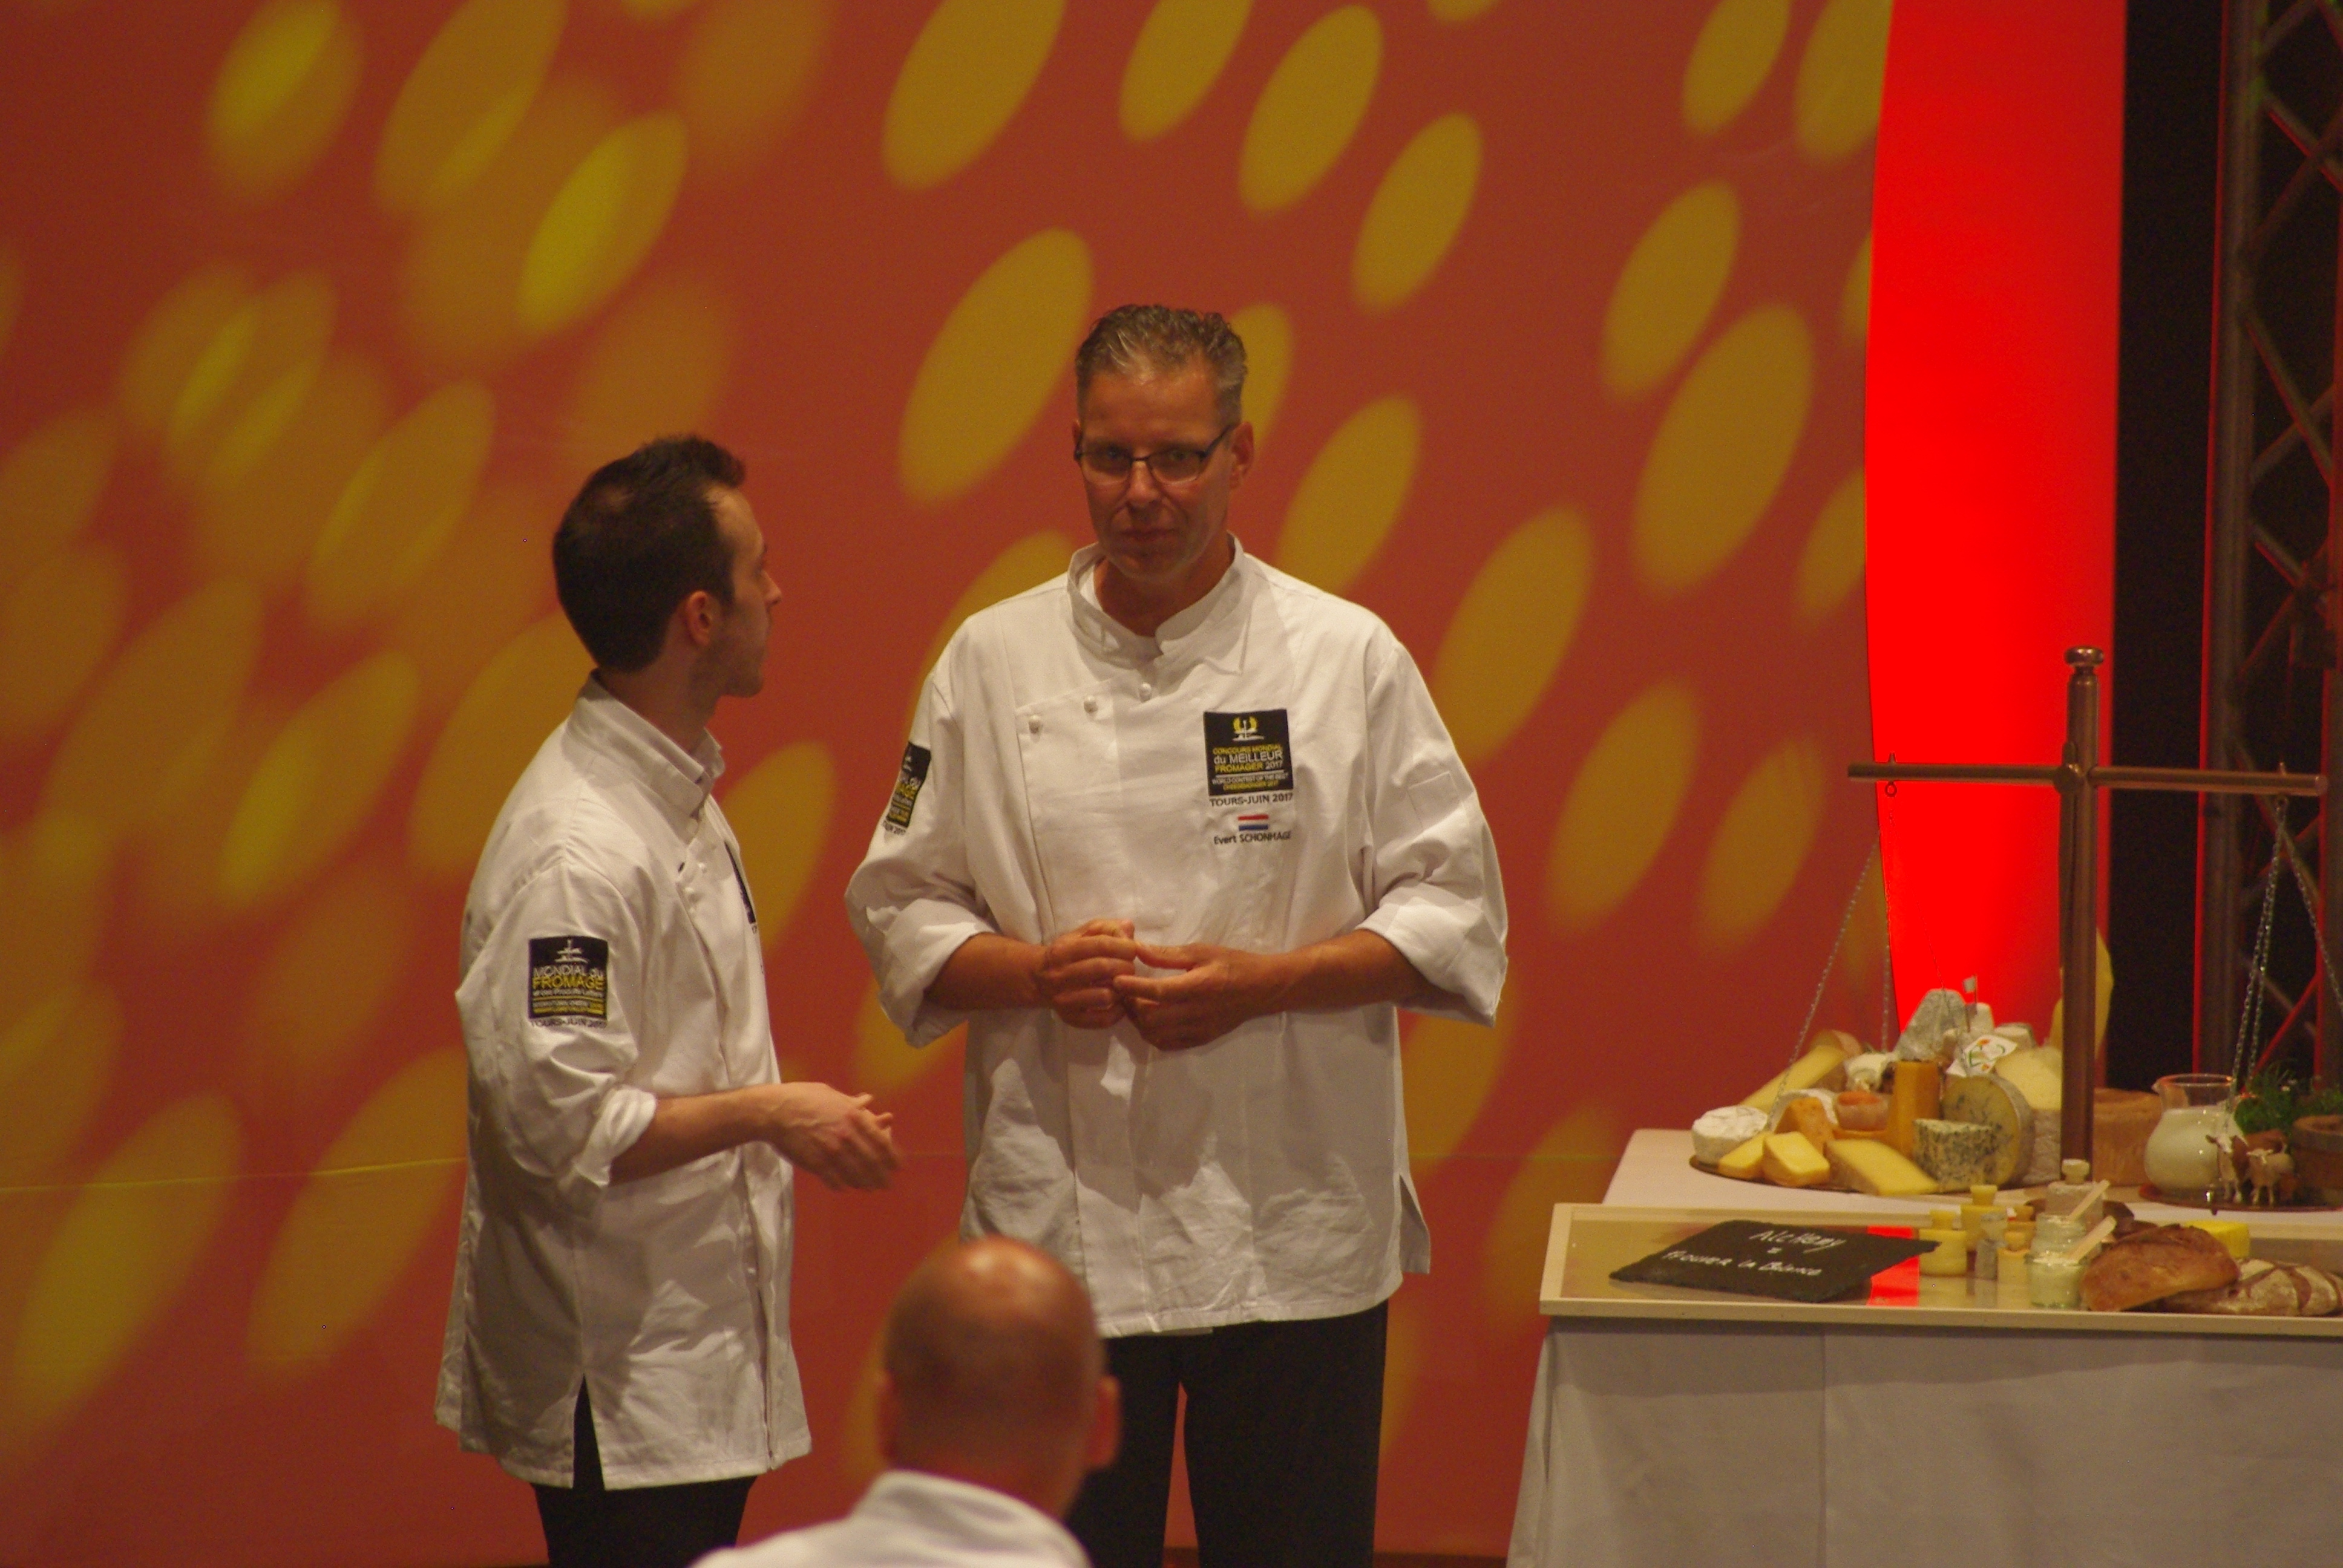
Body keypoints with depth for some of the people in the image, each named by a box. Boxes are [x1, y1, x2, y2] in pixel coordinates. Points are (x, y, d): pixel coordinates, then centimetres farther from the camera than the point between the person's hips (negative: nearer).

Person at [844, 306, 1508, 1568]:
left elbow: (1455, 917, 1)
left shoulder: (1347, 658, 0)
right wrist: (1036, 971, -11)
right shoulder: (993, 662, 4)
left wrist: (1266, 981, -14)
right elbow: (899, 909, 9)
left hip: (1290, 1231, -1)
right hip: (1057, 1221, 1)